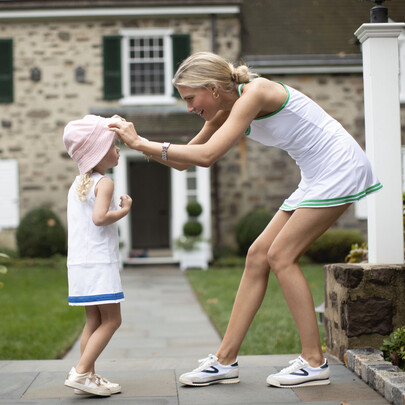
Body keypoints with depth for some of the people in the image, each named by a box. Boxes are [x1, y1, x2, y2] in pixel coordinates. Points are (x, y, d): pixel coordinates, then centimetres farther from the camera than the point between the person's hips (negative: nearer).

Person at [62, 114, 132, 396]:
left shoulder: (78, 183, 17)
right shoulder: (104, 183, -11)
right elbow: (99, 217, -25)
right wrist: (124, 210, -12)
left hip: (79, 263, 9)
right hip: (99, 263, -9)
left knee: (94, 320, 11)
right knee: (111, 319, -6)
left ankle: (90, 376, 9)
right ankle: (80, 373, -13)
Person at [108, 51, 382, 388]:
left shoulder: (254, 93, -22)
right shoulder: (227, 110, 5)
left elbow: (207, 155, -31)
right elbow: (183, 161, 10)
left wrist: (141, 143, -26)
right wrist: (139, 143, -4)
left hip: (339, 168, -9)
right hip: (317, 178, 9)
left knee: (281, 255, -12)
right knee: (258, 256, 3)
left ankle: (314, 363, -5)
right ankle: (226, 360, 6)